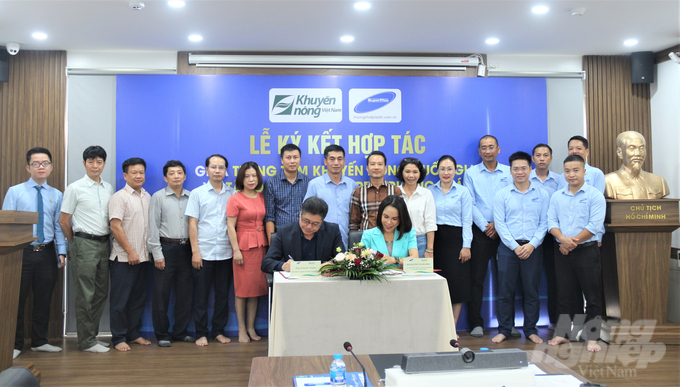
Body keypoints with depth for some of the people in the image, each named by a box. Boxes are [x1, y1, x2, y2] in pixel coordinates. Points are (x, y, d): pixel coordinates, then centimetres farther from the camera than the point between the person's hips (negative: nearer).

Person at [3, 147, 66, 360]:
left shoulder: (56, 195, 8)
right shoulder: (15, 192, 0)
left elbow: (59, 226, 7)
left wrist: (61, 251, -1)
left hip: (47, 253, 3)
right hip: (22, 252, -3)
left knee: (44, 300, 11)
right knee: (17, 300, 4)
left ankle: (39, 342, 24)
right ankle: (15, 344, 18)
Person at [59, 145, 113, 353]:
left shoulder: (109, 189, 11)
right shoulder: (75, 188, -4)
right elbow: (63, 221, 0)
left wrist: (108, 240, 10)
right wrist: (76, 243, 7)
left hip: (104, 244, 6)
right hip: (84, 244, -6)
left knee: (101, 293, 11)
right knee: (85, 296, 0)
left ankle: (92, 335, 23)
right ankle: (87, 341, 9)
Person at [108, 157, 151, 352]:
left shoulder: (147, 197, 13)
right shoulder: (119, 197, -7)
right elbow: (115, 227, -13)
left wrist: (150, 250, 10)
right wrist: (130, 252, -14)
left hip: (143, 257, 6)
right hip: (124, 258, -6)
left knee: (138, 299, 12)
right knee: (121, 300, 1)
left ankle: (134, 334, 23)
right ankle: (119, 338, 10)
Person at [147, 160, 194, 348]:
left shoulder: (191, 197, 8)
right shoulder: (158, 197, 0)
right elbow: (153, 227, -3)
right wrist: (157, 254, -8)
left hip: (186, 248, 3)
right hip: (166, 248, -3)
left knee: (185, 292, 8)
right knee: (161, 294, 2)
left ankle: (180, 332, 21)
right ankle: (162, 335, 14)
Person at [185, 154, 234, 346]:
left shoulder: (232, 194, 8)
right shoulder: (197, 193, 4)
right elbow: (192, 224, 0)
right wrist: (195, 251, -6)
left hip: (226, 253, 2)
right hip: (204, 252, -2)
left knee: (223, 294, 8)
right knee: (201, 294, 4)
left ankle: (219, 331, 20)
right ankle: (201, 333, 14)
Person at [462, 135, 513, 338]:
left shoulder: (509, 172, 9)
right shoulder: (471, 173, 7)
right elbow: (470, 204, 0)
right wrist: (485, 226, -8)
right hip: (480, 231, -1)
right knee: (477, 278, -1)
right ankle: (476, 323, 6)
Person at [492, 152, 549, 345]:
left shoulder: (542, 195, 6)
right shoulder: (502, 194, 4)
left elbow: (544, 223, 3)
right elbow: (499, 223, -1)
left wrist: (532, 245, -10)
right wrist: (515, 246, -9)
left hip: (533, 248, 1)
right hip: (508, 247, 0)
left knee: (531, 290, 6)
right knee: (505, 289, 2)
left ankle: (531, 330, 19)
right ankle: (504, 329, 13)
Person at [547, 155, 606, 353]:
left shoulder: (595, 195, -3)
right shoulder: (557, 197, 11)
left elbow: (595, 225, -11)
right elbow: (551, 221, 5)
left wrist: (573, 241, -13)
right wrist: (562, 238, -14)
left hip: (587, 250, -4)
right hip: (562, 252, 4)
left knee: (591, 295, 0)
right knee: (565, 294, 10)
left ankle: (592, 338, 8)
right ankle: (562, 333, 20)